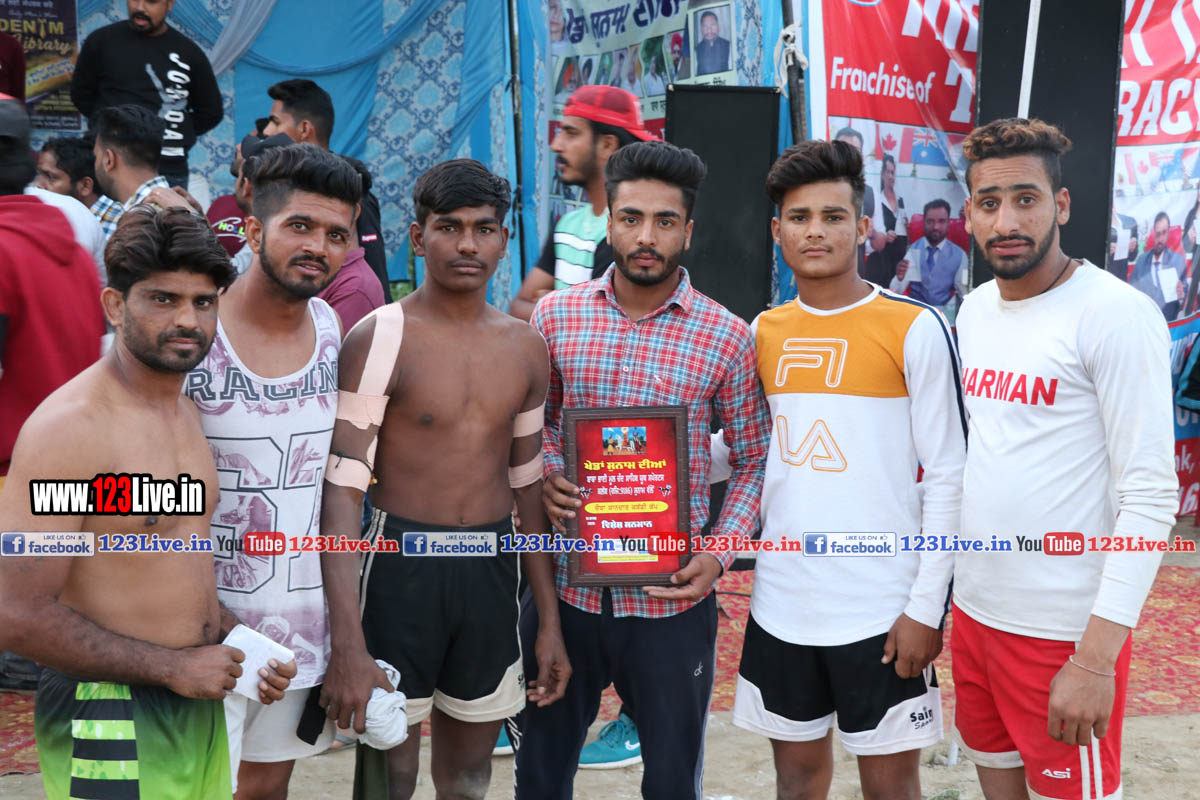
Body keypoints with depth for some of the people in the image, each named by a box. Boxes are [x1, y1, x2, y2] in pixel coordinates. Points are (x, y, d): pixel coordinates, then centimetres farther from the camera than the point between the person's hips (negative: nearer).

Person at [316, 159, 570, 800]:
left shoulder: (525, 348, 7)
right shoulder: (379, 338, -9)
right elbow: (342, 489, -13)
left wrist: (550, 622, 13)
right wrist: (348, 644, -20)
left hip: (493, 571, 5)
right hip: (402, 566, -4)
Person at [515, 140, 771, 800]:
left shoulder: (727, 337, -5)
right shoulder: (556, 315, 1)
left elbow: (753, 460, 1)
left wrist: (720, 553, -11)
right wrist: (544, 477, -8)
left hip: (671, 596, -2)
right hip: (565, 583, 2)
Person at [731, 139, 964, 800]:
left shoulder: (916, 329, -8)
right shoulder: (763, 332, 7)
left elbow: (946, 477, -8)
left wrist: (926, 606, -11)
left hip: (882, 609, -4)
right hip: (782, 600, 4)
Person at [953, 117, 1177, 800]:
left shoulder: (1117, 315, -14)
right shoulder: (974, 310, 7)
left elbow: (1151, 495, -17)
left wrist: (1096, 658, -22)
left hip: (1066, 632, -6)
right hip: (975, 610, 6)